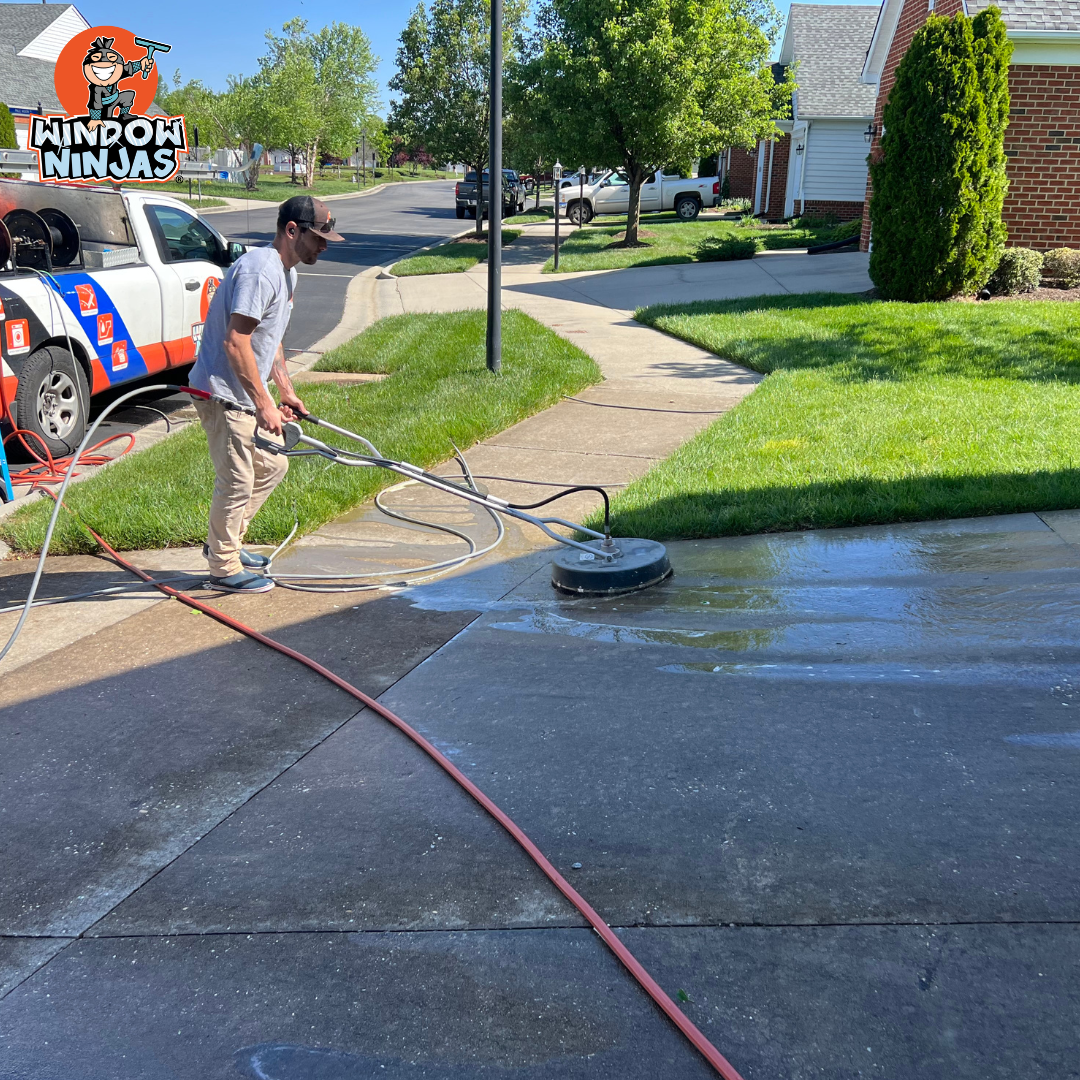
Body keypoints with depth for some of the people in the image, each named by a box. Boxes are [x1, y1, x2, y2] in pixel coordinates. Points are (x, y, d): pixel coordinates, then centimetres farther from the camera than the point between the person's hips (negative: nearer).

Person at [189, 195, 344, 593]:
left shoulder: (286, 272, 12)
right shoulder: (260, 270, -21)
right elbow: (235, 342, -27)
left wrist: (286, 392, 20)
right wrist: (263, 404, -24)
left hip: (245, 393, 10)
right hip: (223, 394, -10)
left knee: (272, 465, 19)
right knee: (237, 482, -4)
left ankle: (223, 542, 32)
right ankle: (224, 568, 12)